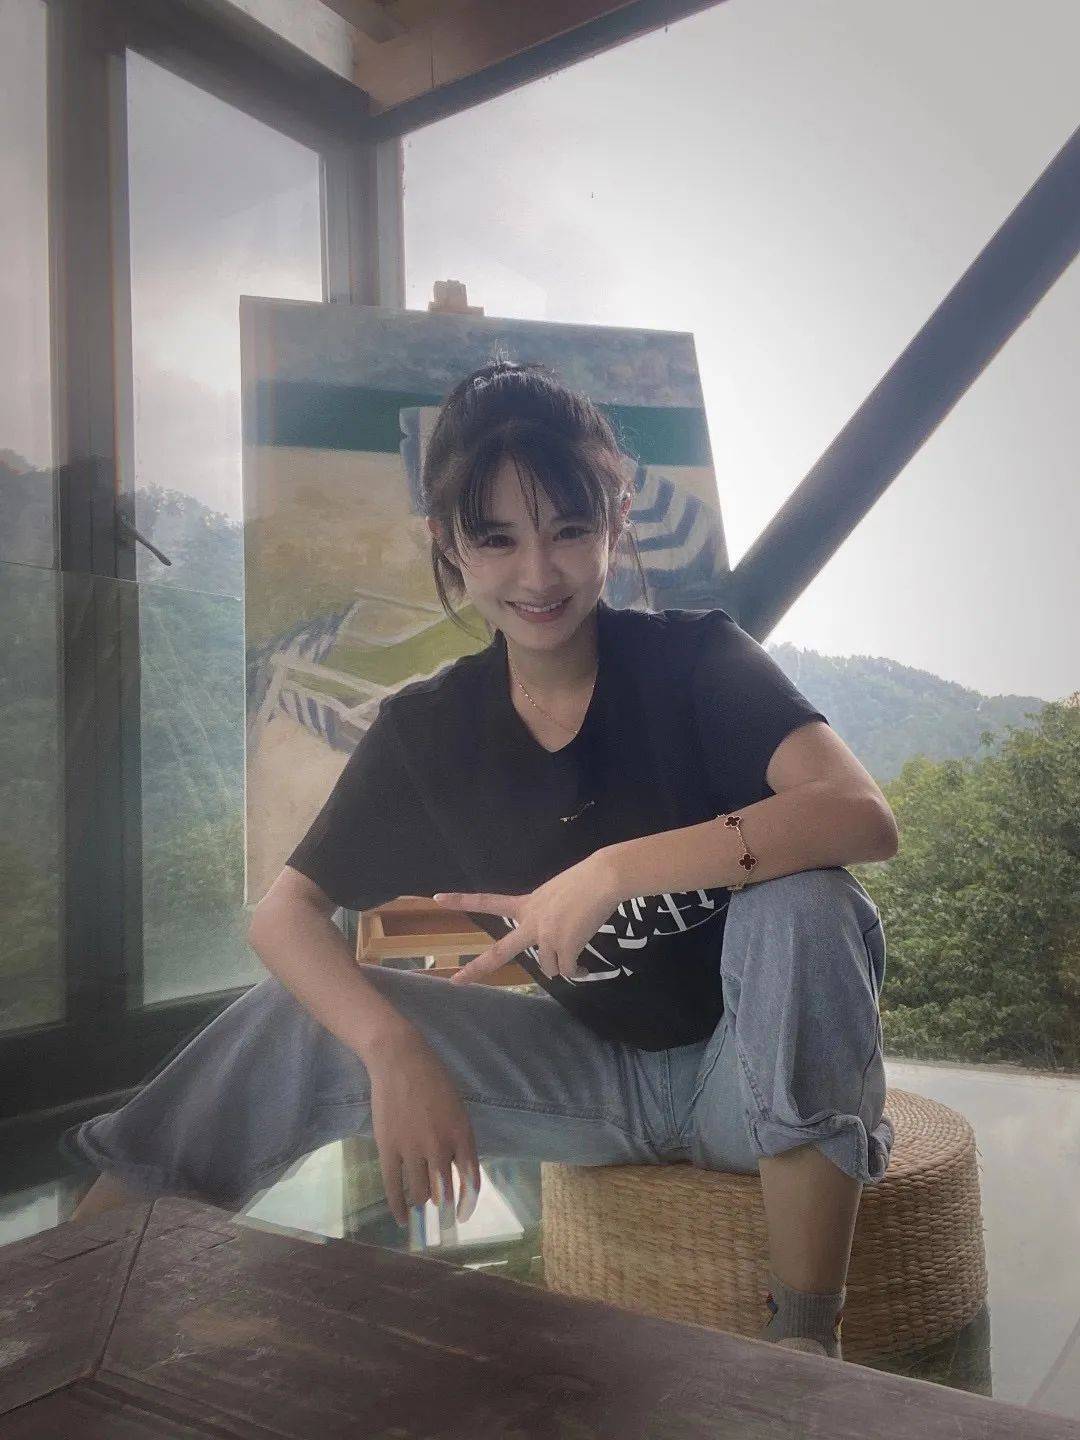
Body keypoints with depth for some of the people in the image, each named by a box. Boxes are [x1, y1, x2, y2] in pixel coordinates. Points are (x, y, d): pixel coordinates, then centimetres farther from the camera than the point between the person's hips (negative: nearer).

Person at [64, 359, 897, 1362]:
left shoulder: (695, 660, -16)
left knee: (805, 904, -33)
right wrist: (394, 1048, -24)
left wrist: (617, 869, -39)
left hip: (759, 1074, -2)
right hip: (598, 1074, 3)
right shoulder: (428, 728, -6)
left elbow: (863, 817, -31)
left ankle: (802, 1339, -20)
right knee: (304, 1023, -10)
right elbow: (283, 912, -7)